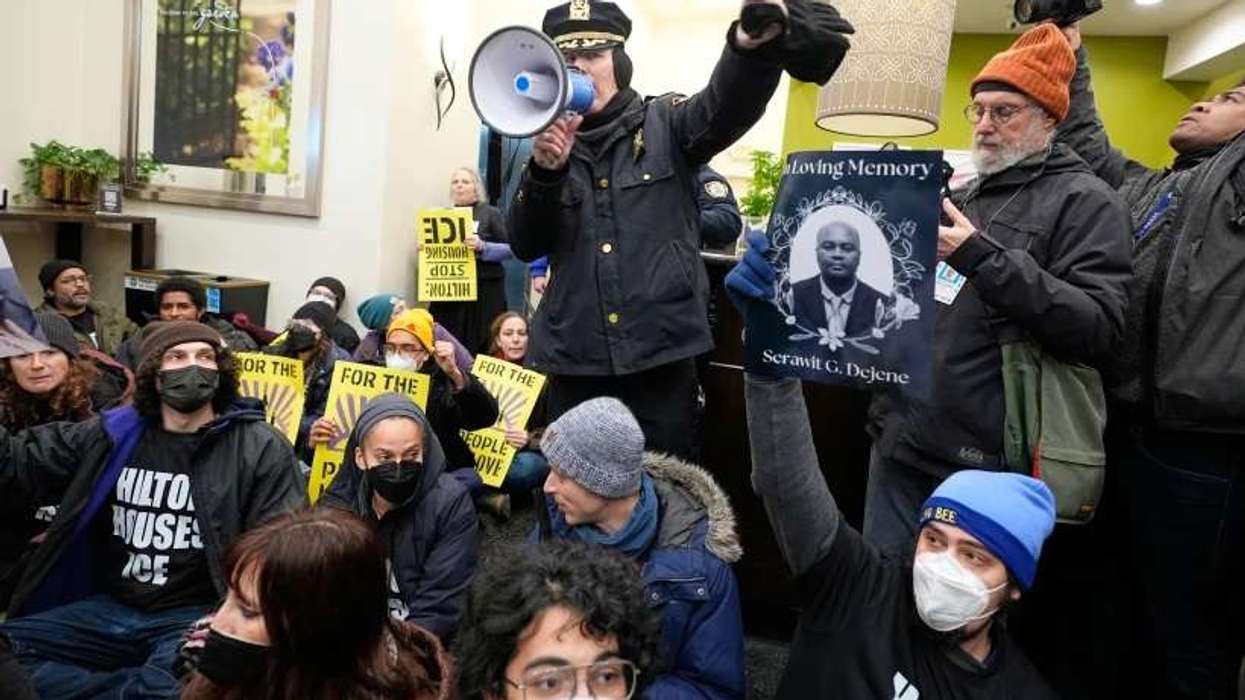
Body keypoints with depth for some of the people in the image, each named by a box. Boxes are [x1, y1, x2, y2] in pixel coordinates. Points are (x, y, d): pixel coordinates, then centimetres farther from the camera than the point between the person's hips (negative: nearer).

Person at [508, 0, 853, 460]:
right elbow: (525, 246, 3)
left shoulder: (665, 126, 3)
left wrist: (753, 42, -39)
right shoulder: (550, 146, 10)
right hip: (575, 359, 3)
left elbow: (727, 106, -18)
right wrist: (544, 172, -15)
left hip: (661, 350, -2)